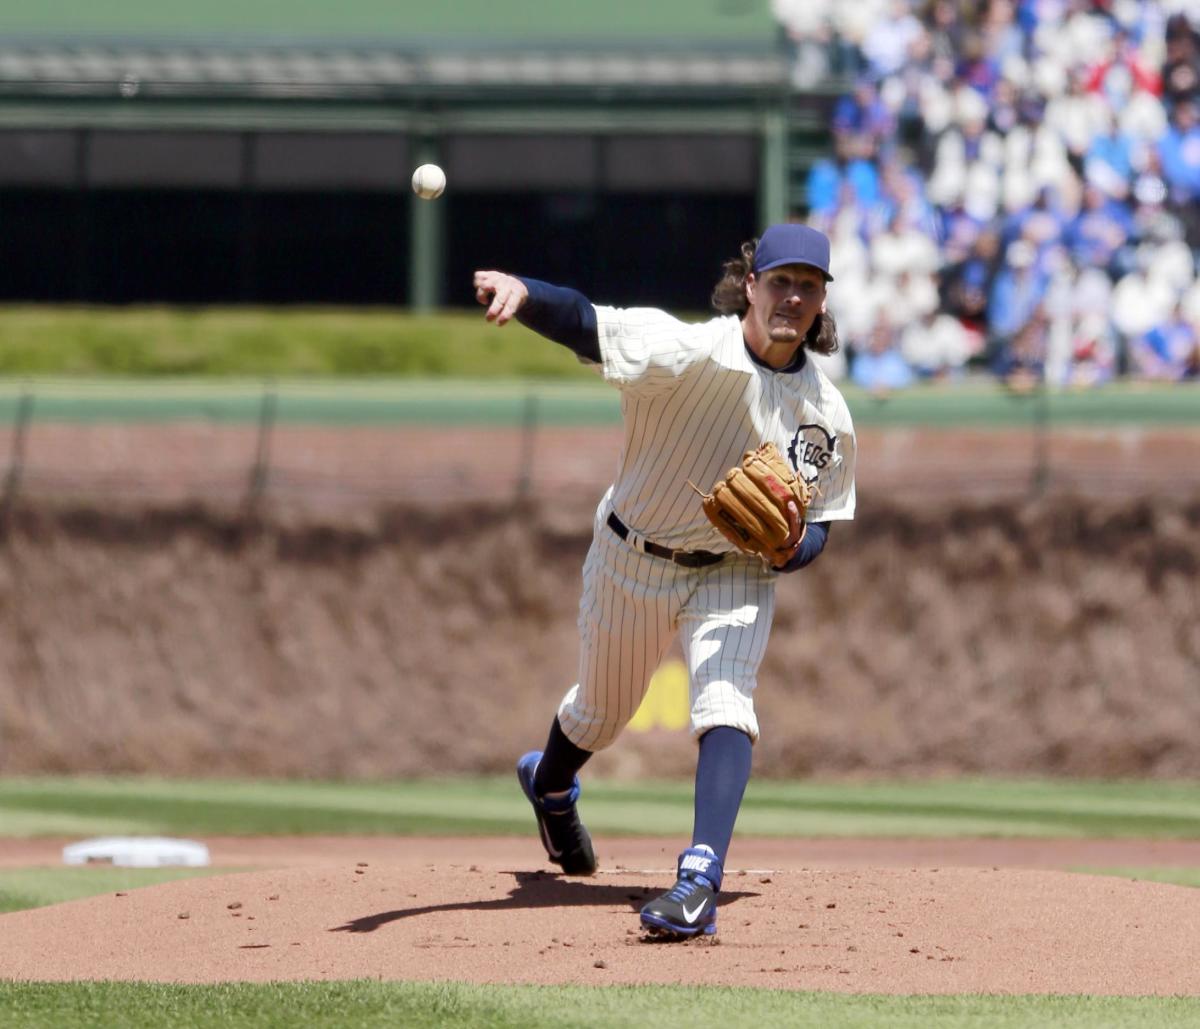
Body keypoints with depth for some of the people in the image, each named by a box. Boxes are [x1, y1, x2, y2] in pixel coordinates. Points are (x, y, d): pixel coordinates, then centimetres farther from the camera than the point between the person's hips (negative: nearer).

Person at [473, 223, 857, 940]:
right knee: (601, 714, 18)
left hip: (735, 576, 1)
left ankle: (701, 884, -31)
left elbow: (818, 530, 0)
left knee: (727, 709, -23)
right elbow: (584, 323, -41)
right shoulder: (688, 352, -25)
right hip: (632, 561, -1)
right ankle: (550, 784, 54)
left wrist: (791, 546, -26)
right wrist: (522, 291, -62)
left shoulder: (828, 415, -12)